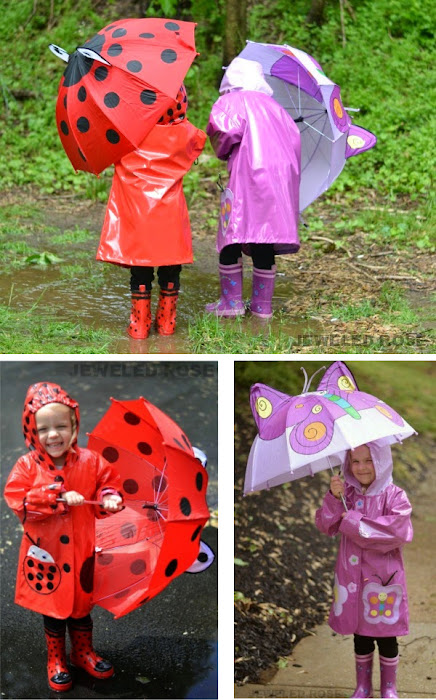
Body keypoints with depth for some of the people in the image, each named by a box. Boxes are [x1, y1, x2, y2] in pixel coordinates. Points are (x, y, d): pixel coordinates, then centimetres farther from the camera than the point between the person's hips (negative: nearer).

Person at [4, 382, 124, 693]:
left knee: (81, 605, 19)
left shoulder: (90, 462, -9)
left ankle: (84, 652, 42)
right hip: (46, 552, -1)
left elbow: (108, 482, 0)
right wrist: (59, 498, -30)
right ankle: (56, 660, 36)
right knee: (53, 609, 16)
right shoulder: (27, 466, -14)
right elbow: (19, 502, -22)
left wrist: (110, 499, -23)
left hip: (79, 550, 1)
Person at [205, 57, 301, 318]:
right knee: (264, 243, 8)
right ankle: (263, 304, 11)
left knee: (232, 238, 3)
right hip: (283, 177, 6)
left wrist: (223, 150, 5)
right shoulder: (273, 105, 22)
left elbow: (226, 128, -14)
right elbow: (295, 137, 16)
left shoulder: (230, 101, 5)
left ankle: (231, 302, 3)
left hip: (248, 175, -5)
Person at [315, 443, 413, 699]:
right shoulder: (347, 494, 2)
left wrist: (354, 522, -21)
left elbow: (400, 532, -23)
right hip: (352, 577, 3)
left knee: (386, 638, 9)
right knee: (361, 637, 15)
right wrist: (334, 498, -20)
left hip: (383, 577, -3)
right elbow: (326, 526, -2)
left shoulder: (394, 496, -10)